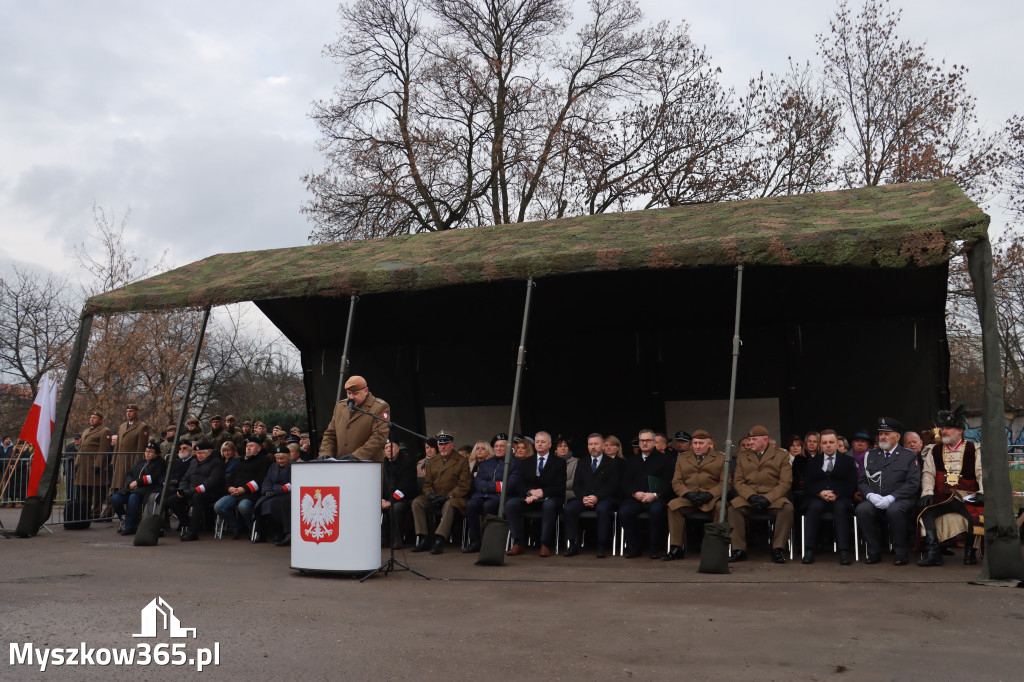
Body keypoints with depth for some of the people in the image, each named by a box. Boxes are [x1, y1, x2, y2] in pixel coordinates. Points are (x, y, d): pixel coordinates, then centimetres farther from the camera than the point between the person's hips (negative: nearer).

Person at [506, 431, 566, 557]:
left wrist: (542, 492, -17)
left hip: (549, 498, -3)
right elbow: (519, 485, 7)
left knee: (549, 505, -39)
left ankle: (545, 544, -32)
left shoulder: (559, 462, 8)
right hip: (528, 498, 3)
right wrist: (530, 492, -15)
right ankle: (518, 544, -24)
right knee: (510, 503, -27)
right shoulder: (525, 463, 17)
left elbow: (559, 487, -2)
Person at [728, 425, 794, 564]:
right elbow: (738, 481, 8)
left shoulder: (782, 455, 6)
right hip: (748, 497, 2)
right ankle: (739, 550, -25)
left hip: (773, 497, -2)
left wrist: (768, 499, -16)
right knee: (733, 506, -30)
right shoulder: (742, 456, 15)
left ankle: (778, 549, -23)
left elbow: (785, 483, -2)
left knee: (787, 508, -34)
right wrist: (751, 496, -13)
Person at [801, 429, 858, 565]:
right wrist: (820, 493, -14)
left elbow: (853, 485, 4)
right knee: (813, 507, -34)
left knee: (841, 508, -36)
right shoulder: (812, 462, 19)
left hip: (840, 498, -1)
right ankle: (809, 550, -35)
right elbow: (807, 485, 8)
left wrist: (836, 494, -14)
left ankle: (843, 551, -41)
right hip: (817, 498, 1)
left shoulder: (848, 461, 16)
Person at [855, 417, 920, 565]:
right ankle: (874, 553, -15)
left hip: (901, 500, -3)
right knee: (862, 509, -29)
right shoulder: (870, 455, 18)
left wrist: (890, 498, -16)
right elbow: (862, 481, 13)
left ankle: (900, 553, -19)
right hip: (875, 500, 3)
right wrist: (871, 495, -9)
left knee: (894, 510, -37)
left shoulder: (909, 456, 7)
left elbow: (913, 484, -4)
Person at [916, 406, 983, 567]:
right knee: (926, 510, -27)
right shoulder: (934, 451, 17)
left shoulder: (974, 450, 11)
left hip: (968, 496, -2)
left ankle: (970, 552, -14)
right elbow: (928, 473, 9)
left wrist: (982, 493, -17)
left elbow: (982, 473, 1)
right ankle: (933, 552, -30)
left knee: (975, 513, -33)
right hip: (942, 497, 2)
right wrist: (927, 493, -8)